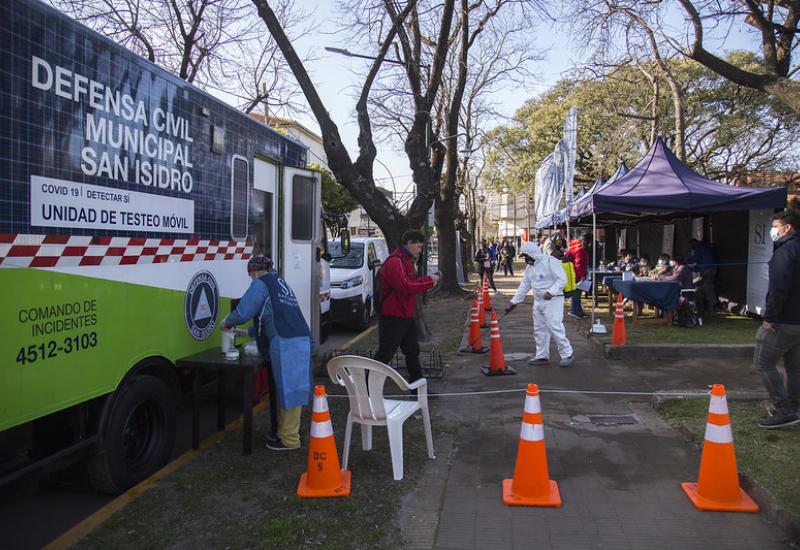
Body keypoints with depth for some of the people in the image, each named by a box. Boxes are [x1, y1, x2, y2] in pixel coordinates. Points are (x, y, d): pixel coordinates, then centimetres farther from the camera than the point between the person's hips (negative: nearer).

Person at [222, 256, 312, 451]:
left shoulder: (261, 284, -1)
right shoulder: (280, 283, 26)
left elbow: (243, 312, -10)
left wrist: (227, 322, 10)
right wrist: (248, 332, 37)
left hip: (285, 344, -9)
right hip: (301, 340, 9)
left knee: (287, 389, -3)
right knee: (292, 388, 16)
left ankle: (289, 439, 4)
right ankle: (283, 431, 28)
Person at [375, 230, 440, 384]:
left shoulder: (407, 260, 17)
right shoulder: (394, 262, -18)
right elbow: (404, 286, -29)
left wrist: (429, 281, 6)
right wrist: (428, 280, -19)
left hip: (406, 316, 11)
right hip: (393, 318, -11)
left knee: (413, 352, 18)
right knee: (384, 355, -5)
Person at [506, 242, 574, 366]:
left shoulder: (550, 261, -13)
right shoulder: (529, 267, 13)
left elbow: (562, 279, -16)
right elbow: (524, 286, 16)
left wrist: (551, 292, -27)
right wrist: (513, 302, 13)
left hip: (553, 300, -8)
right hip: (538, 301, 8)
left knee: (554, 327, -12)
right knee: (539, 329, 10)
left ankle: (567, 354, 1)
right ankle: (542, 355, 21)